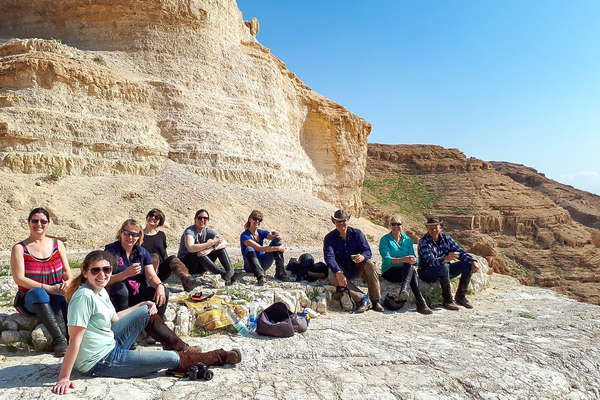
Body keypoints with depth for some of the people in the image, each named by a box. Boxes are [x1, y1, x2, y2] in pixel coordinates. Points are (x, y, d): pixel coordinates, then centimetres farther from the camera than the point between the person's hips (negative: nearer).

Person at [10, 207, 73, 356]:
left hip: (56, 300, 2)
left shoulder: (57, 244, 10)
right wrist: (48, 288, -22)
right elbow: (19, 279, -9)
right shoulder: (19, 248, 2)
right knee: (38, 292, -36)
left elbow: (67, 272, 8)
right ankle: (59, 339, -40)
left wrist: (68, 282, -18)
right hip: (29, 300, -2)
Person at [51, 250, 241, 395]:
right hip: (100, 362, -9)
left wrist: (141, 306, 14)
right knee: (173, 358, -7)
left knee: (147, 312, 11)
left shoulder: (101, 291, 2)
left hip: (111, 345, 9)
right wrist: (63, 378, -26)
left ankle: (182, 347, 26)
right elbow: (75, 340, -26)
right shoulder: (84, 296, -25)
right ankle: (220, 357, 14)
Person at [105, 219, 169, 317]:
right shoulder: (111, 250, -6)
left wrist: (159, 285, -27)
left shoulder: (143, 252, 7)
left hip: (139, 296, 4)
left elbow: (151, 275, -5)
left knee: (163, 293, -19)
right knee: (120, 287, -35)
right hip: (118, 295, -3)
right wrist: (126, 274, -35)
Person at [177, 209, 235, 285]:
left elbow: (225, 242, -16)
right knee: (198, 253, -36)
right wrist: (211, 243, -39)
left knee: (220, 248, -11)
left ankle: (230, 273, -26)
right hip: (185, 265, -5)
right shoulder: (189, 231, -17)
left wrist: (210, 249, -34)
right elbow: (190, 248, -38)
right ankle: (222, 274, -40)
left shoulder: (209, 231, -1)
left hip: (200, 267, 6)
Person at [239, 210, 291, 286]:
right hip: (251, 266, -5)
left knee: (276, 240, -11)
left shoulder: (262, 232, 6)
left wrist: (278, 236, -35)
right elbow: (259, 248, -26)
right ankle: (260, 276, -46)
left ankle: (280, 272, -20)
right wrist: (277, 248, -31)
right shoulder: (244, 235, -14)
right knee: (249, 249, -35)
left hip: (263, 264, 5)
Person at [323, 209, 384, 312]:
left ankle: (376, 300, -23)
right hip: (341, 269, -1)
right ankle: (362, 299, -31)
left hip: (357, 267, 1)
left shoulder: (357, 233, 0)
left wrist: (363, 256, -33)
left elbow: (367, 251, -6)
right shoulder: (329, 238, -6)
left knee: (369, 264, -28)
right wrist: (338, 273, -37)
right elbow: (329, 257, -20)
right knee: (333, 278, -33)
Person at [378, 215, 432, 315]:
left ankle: (403, 291, -51)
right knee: (411, 268, -33)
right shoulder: (385, 240, -2)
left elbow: (413, 257, 5)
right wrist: (403, 259, -34)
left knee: (410, 265, -33)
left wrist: (413, 260, -22)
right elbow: (387, 259, -17)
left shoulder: (407, 240, 13)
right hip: (389, 272, -4)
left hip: (406, 271, 4)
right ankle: (421, 303, -40)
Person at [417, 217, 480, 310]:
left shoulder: (446, 237, -1)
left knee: (468, 265, -9)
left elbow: (459, 251, -1)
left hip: (445, 271, 6)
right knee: (444, 267, -36)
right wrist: (446, 259, -51)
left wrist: (473, 261, -18)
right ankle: (447, 300, -24)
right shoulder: (423, 242, -19)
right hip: (428, 272, -6)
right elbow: (431, 261, -32)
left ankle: (460, 296, 1)